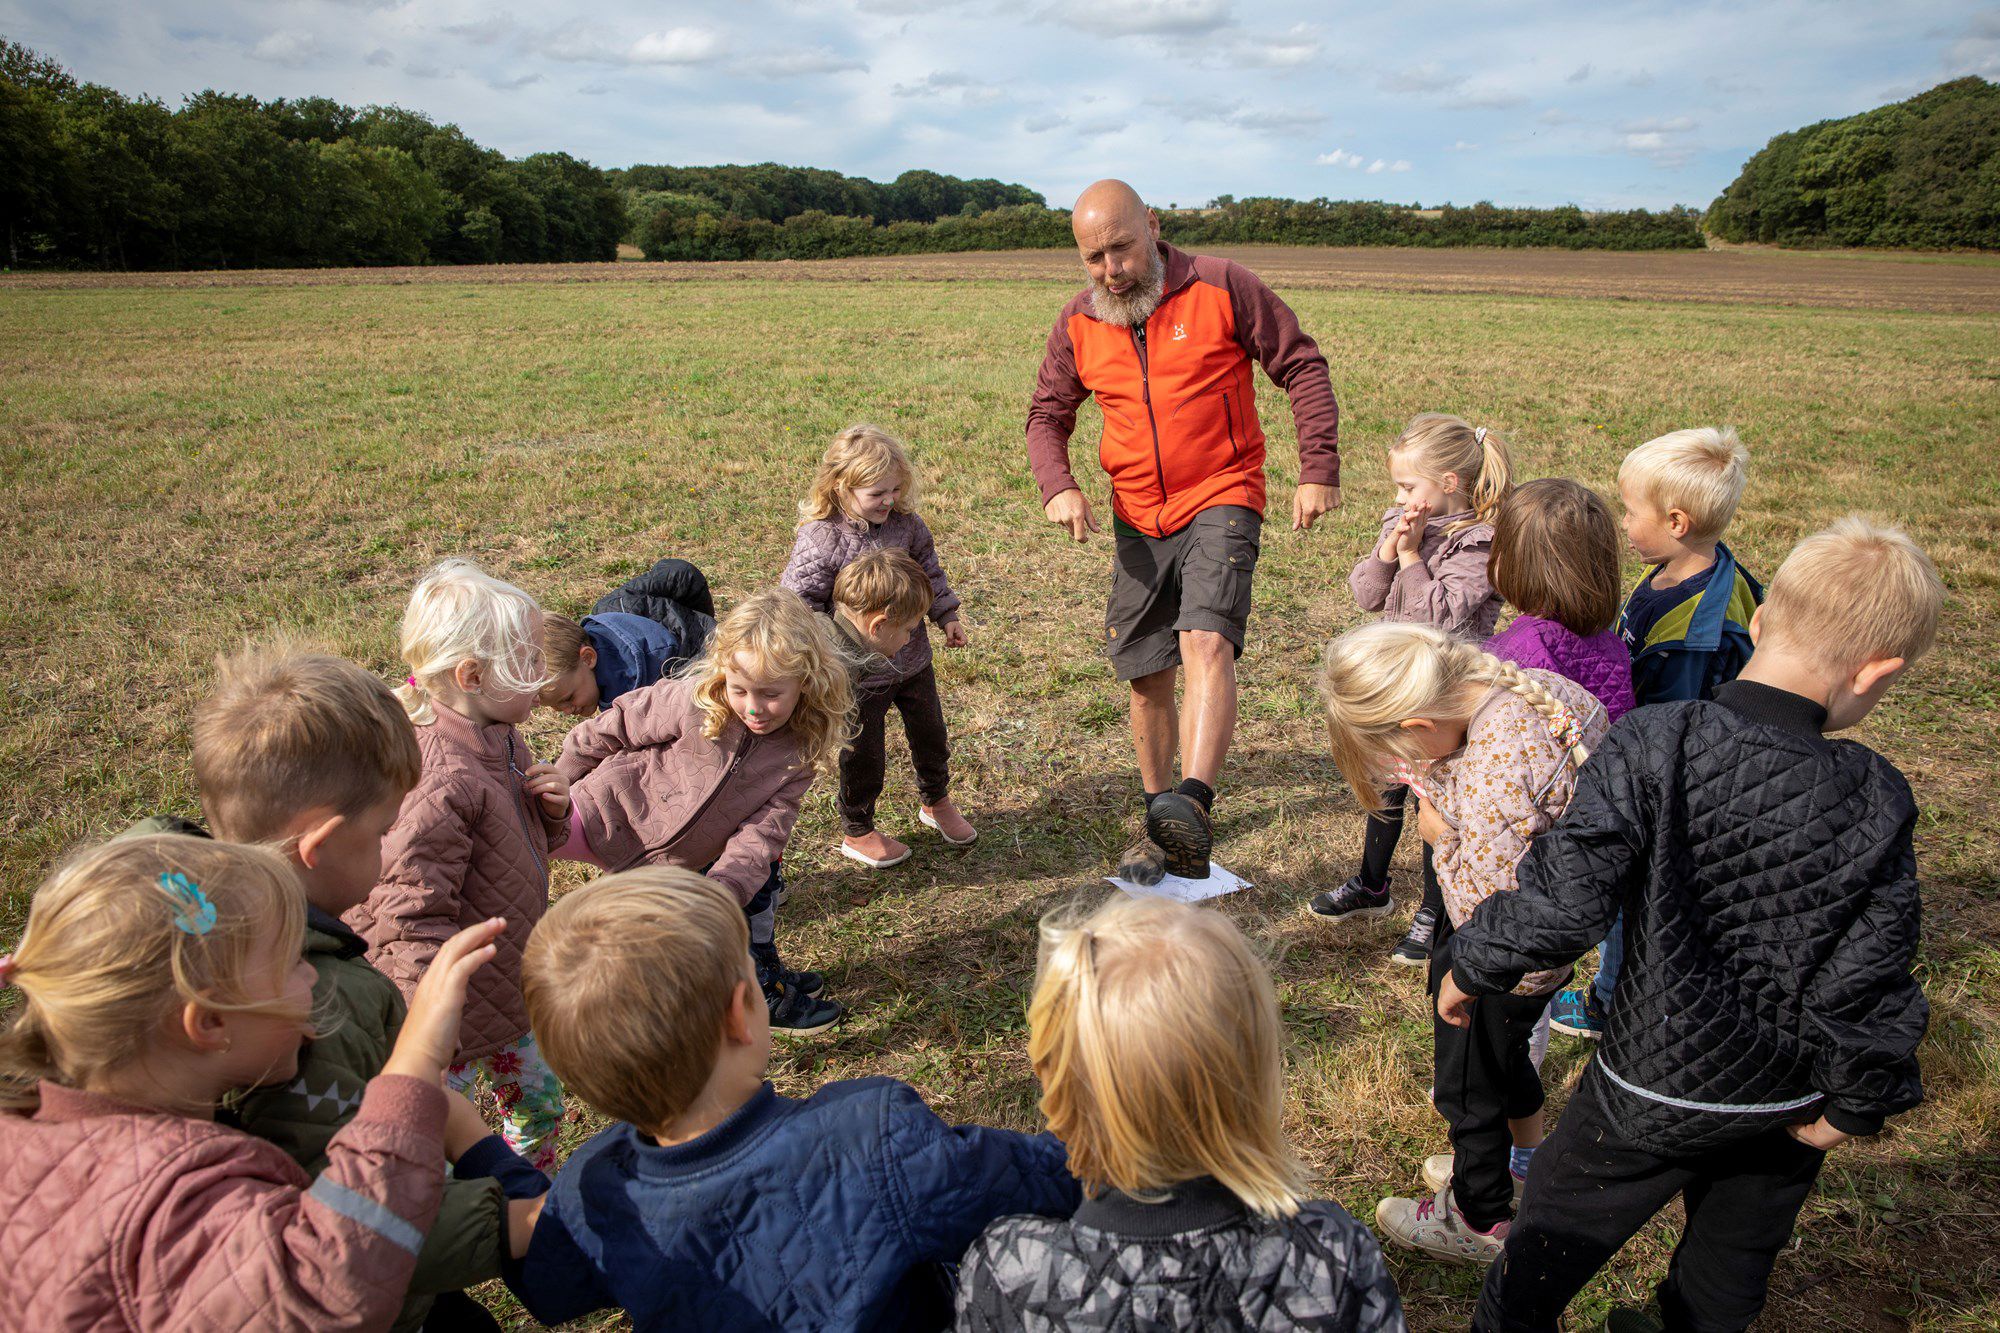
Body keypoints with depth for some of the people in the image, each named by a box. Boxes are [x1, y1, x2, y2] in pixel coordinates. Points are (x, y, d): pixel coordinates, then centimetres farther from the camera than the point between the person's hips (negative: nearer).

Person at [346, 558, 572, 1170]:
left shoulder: (499, 739, 0)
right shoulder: (434, 780, -30)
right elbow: (411, 917, -28)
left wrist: (553, 810, -6)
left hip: (509, 992, 9)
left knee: (540, 1105, 24)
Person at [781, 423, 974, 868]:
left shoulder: (905, 523, -3)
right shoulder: (820, 540, -21)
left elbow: (928, 570, 13)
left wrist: (947, 615, 14)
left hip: (912, 659, 6)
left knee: (931, 735, 21)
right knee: (863, 754, 8)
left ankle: (935, 801, 48)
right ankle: (857, 833, 30)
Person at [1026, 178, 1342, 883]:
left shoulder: (1222, 288, -7)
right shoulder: (1077, 325, 3)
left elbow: (1302, 368, -2)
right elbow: (1047, 416, 12)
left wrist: (1319, 469, -8)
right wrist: (1058, 487, -9)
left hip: (1222, 499, -4)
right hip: (1138, 519, 5)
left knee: (1206, 641, -28)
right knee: (1146, 676, 9)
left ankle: (1193, 807, -41)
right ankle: (1160, 822, 25)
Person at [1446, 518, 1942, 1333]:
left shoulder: (1652, 745, -25)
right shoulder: (1878, 799, -16)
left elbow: (1562, 900, -27)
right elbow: (1864, 982, -12)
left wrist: (1472, 969, -10)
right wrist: (1856, 1106, 4)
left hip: (1658, 1080, -3)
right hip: (1785, 1099, 3)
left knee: (1550, 1244, 19)